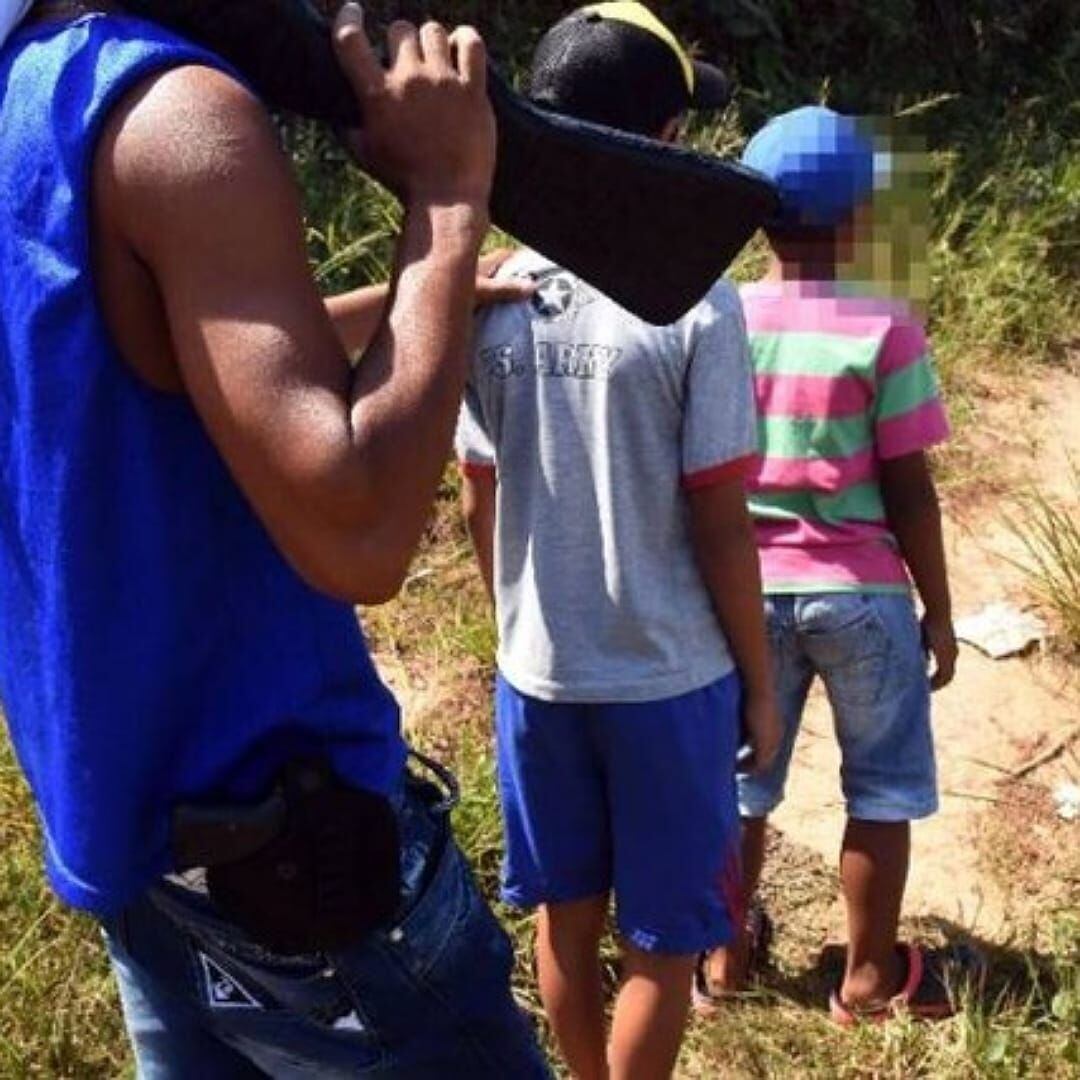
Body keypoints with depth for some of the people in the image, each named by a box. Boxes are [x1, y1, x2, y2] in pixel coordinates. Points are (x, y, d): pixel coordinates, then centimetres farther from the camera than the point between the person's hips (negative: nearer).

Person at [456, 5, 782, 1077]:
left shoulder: (494, 299, -4)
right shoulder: (695, 303, -17)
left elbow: (479, 510, 3)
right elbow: (719, 527, -14)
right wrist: (758, 678, 0)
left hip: (536, 673, 5)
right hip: (670, 679, -4)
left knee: (566, 917, 21)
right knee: (661, 946, 12)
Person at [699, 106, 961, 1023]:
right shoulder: (884, 331, -14)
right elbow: (909, 491, -10)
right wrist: (939, 612, 1)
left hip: (747, 589, 3)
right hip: (860, 593, -3)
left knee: (739, 783, 18)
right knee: (883, 792, 14)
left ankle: (726, 952, 32)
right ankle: (870, 976, 26)